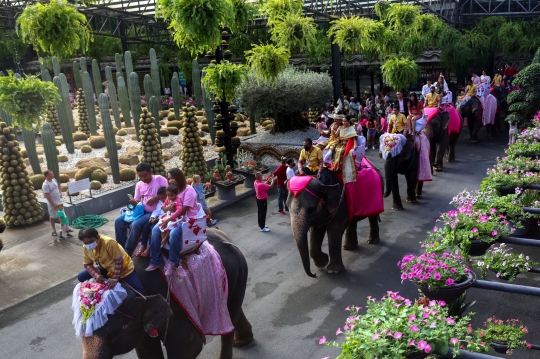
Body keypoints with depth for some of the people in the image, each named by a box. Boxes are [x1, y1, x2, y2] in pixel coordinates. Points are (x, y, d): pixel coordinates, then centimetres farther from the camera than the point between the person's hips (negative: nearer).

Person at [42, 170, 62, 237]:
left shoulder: (54, 180, 2)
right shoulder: (45, 185, -22)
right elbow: (47, 196, -22)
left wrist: (59, 194, 6)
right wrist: (53, 204, -21)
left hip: (59, 201, 8)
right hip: (52, 203, -7)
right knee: (53, 217, 7)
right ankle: (54, 230, 20)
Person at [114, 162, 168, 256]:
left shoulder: (159, 179, -9)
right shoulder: (139, 185, 9)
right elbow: (137, 201, 10)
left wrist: (155, 198, -24)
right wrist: (134, 203, -14)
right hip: (141, 211, 7)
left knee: (136, 224, -31)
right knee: (118, 221, -7)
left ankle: (127, 252, -14)